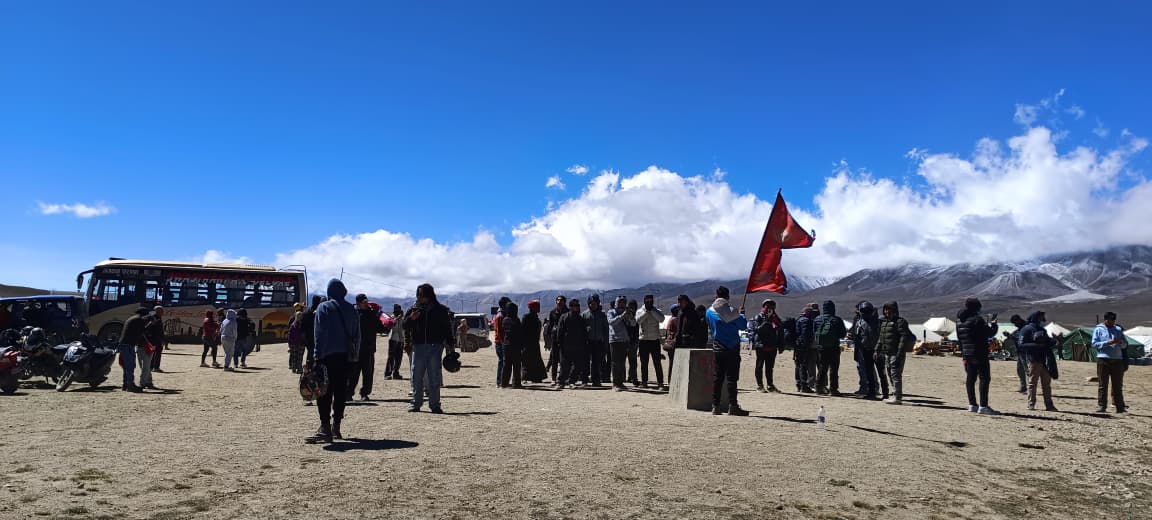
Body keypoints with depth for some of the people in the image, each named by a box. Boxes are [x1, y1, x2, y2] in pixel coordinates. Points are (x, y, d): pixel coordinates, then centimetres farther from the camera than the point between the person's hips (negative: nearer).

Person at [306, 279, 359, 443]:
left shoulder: (324, 308, -4)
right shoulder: (351, 309, 10)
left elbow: (320, 334, -10)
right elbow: (357, 335, 11)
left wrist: (317, 356, -8)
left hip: (327, 356, -5)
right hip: (345, 356, 5)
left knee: (324, 392, -5)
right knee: (341, 391, 10)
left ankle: (325, 427, -13)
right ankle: (336, 426, 16)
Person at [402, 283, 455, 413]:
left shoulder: (440, 310, 5)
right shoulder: (414, 310, 8)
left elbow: (447, 328, 9)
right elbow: (405, 327, 7)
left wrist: (450, 344, 2)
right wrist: (410, 319, -13)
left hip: (435, 347, -2)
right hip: (418, 347, 2)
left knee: (435, 378, 0)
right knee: (416, 377, 3)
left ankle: (435, 405, 5)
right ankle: (416, 403, 13)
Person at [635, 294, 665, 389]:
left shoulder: (656, 311, 6)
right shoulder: (640, 311, 7)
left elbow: (661, 319, -14)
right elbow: (638, 320, -13)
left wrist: (652, 310, -12)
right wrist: (646, 311, -13)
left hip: (655, 340, -1)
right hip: (643, 340, 1)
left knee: (657, 363, -3)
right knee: (644, 363, 6)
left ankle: (660, 382, 0)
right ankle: (644, 381, 14)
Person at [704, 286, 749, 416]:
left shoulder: (709, 312, 2)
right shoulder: (731, 311, -11)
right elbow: (743, 325, -3)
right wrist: (742, 314, 14)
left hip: (717, 349, 4)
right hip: (732, 349, -4)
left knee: (717, 377, 8)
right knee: (731, 378, -2)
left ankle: (715, 406, 8)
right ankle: (733, 406, -2)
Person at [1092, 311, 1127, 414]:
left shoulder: (1118, 329, 15)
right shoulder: (1098, 329, 5)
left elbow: (1125, 344, 14)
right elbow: (1094, 343, -3)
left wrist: (1120, 342, -9)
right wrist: (1107, 343, -16)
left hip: (1117, 360, 3)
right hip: (1103, 359, -3)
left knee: (1118, 385, 6)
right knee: (1103, 384, -2)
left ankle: (1119, 406, 11)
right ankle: (1102, 406, 0)